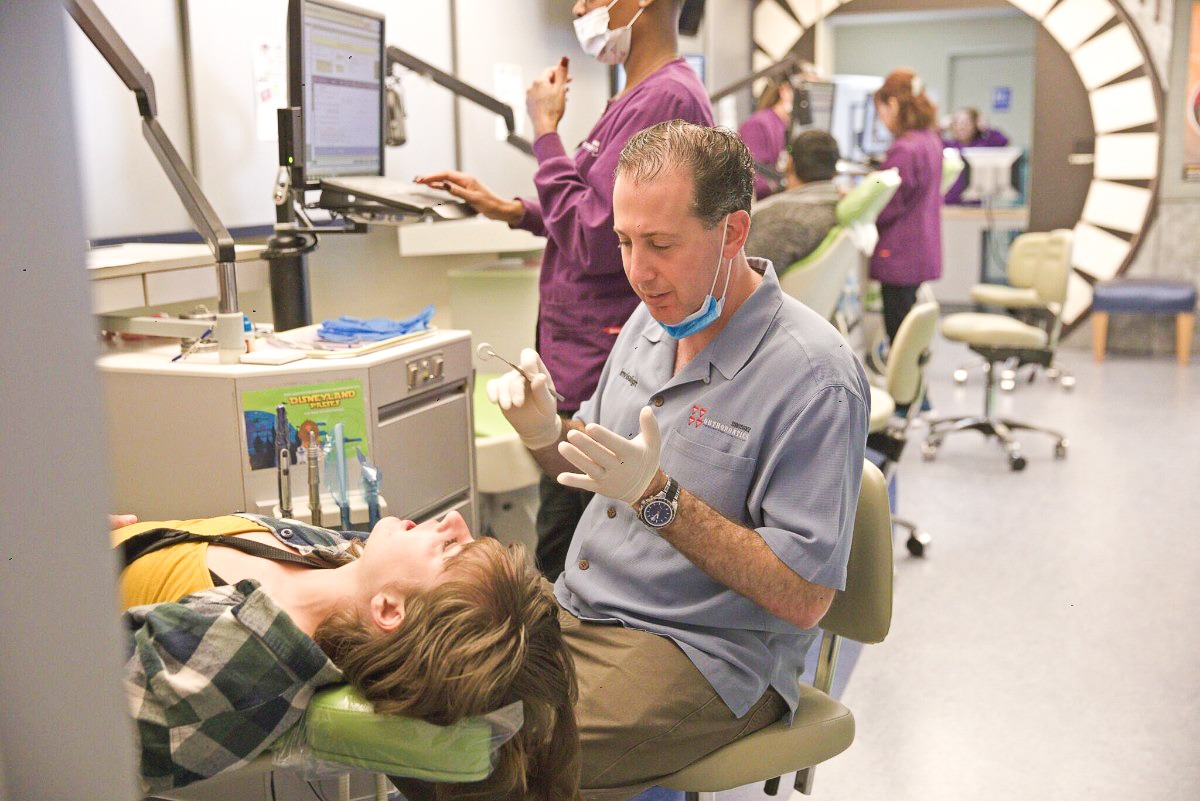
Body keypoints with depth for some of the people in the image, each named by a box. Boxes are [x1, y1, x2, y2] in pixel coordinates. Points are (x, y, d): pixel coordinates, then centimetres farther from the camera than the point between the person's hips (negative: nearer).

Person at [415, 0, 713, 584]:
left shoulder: (665, 100, -18)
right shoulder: (640, 97, 14)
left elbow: (592, 243, -20)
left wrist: (546, 133, -11)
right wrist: (507, 209, 14)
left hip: (600, 379, -10)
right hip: (580, 363, 10)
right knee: (559, 555, 20)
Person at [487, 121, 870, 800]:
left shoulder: (816, 379, -20)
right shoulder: (654, 318, 5)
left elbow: (803, 599, -20)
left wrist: (659, 498, -28)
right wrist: (547, 435, -7)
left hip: (703, 652, -7)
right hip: (576, 610, 7)